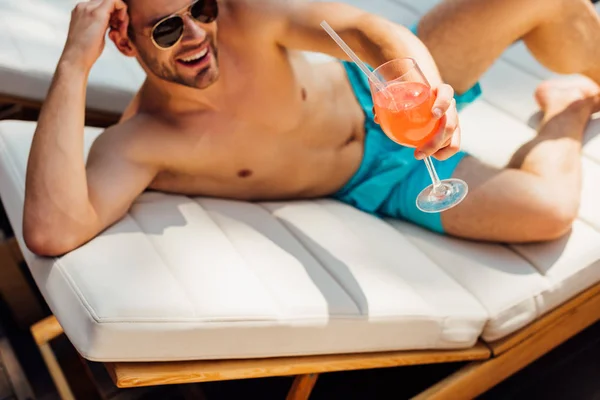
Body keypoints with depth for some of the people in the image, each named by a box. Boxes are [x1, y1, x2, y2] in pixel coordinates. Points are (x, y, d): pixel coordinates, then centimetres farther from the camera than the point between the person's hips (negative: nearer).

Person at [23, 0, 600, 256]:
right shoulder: (138, 144, -24)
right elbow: (50, 232, -39)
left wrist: (424, 84, -50)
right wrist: (74, 64, -42)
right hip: (376, 183, -2)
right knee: (547, 211, -23)